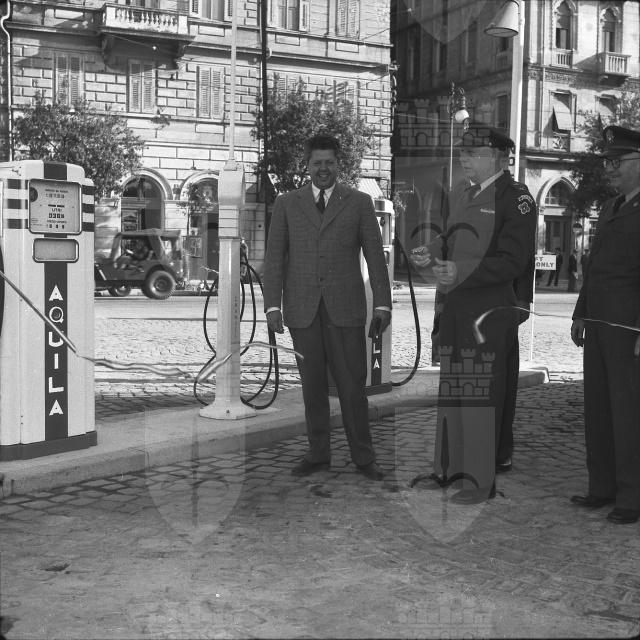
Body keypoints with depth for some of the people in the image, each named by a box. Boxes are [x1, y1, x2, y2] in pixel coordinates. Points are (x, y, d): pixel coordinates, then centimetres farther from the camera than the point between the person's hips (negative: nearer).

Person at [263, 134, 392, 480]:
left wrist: (382, 305, -3)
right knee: (312, 385, 7)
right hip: (302, 309, 1)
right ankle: (318, 454, 19)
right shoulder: (287, 204, 8)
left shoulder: (359, 202, 7)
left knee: (352, 384, -1)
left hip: (345, 308, -1)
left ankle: (363, 457, 11)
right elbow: (275, 257, 5)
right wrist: (272, 305, -5)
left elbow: (375, 255, 4)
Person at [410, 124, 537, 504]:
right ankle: (450, 467, 26)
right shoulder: (461, 197, 16)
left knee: (481, 394, -3)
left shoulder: (516, 198, -9)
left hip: (490, 310, -8)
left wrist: (461, 272, -25)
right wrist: (432, 258, 1)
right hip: (456, 308, 8)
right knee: (452, 390, 14)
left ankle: (480, 480, 6)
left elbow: (512, 260, -16)